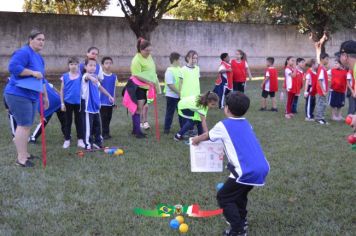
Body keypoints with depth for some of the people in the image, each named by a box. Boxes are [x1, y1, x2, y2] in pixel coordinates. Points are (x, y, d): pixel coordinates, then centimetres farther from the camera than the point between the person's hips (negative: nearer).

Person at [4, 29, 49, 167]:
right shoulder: (23, 52, -13)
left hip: (31, 96, 10)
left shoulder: (39, 58, 17)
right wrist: (33, 72, -24)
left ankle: (23, 153, 25)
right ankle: (21, 158, -5)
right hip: (18, 95, -10)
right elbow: (13, 67, -27)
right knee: (24, 125, -10)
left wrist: (45, 96, 26)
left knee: (26, 125, 14)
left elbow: (41, 80, 25)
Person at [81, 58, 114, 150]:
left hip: (96, 104, 8)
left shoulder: (95, 77, 12)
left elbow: (100, 87, 28)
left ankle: (98, 142, 29)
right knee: (88, 126, -5)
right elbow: (87, 76, -39)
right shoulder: (85, 76, -12)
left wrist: (109, 95, 32)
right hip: (87, 105, -8)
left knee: (97, 124, 16)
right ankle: (88, 144, 1)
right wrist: (91, 78, -62)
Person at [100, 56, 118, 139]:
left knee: (108, 117, 10)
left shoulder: (114, 76, 5)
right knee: (103, 117, -2)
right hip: (102, 101, -4)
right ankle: (105, 133, 5)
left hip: (110, 102, 4)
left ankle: (106, 133, 19)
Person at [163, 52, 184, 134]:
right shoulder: (169, 71, -17)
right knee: (170, 112, 3)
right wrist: (179, 92, -19)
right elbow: (170, 84, -22)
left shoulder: (179, 69, 7)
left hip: (179, 95, 7)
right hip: (172, 96, -7)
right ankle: (167, 129, 15)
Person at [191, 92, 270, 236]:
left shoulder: (223, 126, 2)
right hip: (262, 169, 7)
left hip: (247, 172, -7)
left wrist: (196, 140, 43)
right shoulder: (246, 124, 19)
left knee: (223, 197, 8)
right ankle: (241, 220, 43)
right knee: (239, 191, 31)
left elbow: (207, 136, 22)